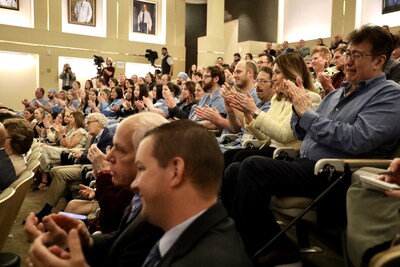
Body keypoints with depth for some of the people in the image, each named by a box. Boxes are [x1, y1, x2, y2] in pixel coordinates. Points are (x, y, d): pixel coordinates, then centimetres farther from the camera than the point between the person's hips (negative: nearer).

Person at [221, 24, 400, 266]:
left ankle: (261, 248, -10)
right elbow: (303, 134, 20)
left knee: (253, 166, -26)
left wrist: (307, 112, -13)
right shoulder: (338, 92, 21)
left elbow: (356, 140, -21)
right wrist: (299, 106, 1)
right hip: (305, 165, 8)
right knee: (233, 172, -6)